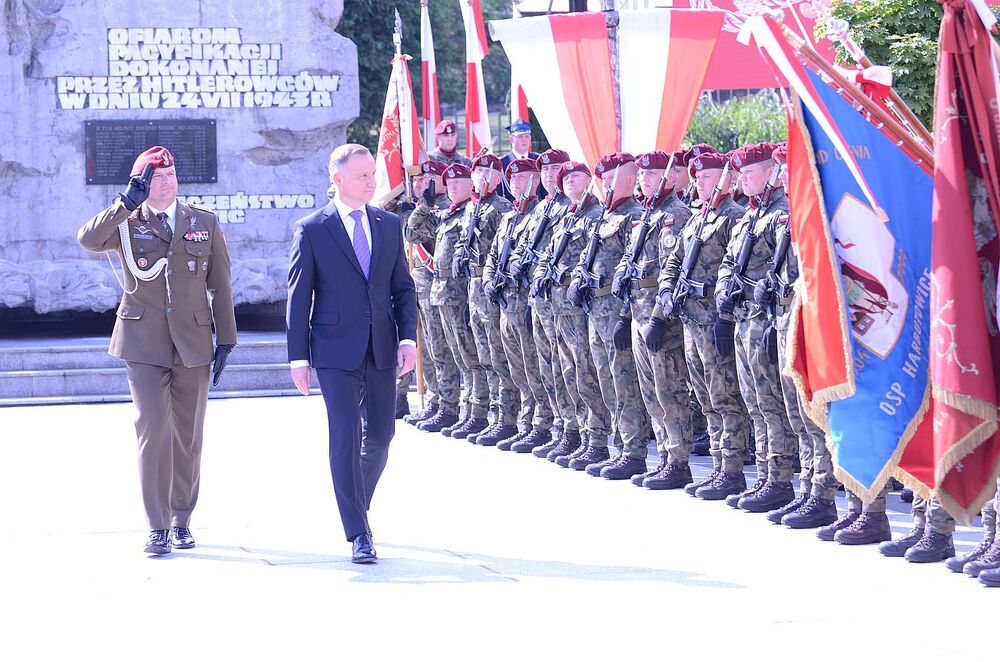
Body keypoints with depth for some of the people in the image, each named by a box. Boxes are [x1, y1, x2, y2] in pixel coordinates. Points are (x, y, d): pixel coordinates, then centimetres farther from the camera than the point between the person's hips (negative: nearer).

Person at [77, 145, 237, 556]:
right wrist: (127, 204, -27)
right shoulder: (125, 223, 2)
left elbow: (220, 285, 9)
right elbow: (88, 240, -19)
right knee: (152, 431, -10)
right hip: (144, 343, -2)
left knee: (188, 435, 7)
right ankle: (157, 528, -6)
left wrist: (226, 339, 5)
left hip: (192, 342, 2)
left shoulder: (205, 223, 8)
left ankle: (181, 520, 20)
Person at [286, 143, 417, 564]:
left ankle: (356, 504, 33)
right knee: (346, 439, -6)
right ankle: (358, 534, -2)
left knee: (380, 435, 7)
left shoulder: (389, 225, 10)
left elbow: (403, 287, 12)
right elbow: (298, 296, -1)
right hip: (336, 350, -4)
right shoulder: (311, 230, -2)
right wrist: (298, 355, -5)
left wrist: (408, 337, -1)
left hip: (382, 349, 4)